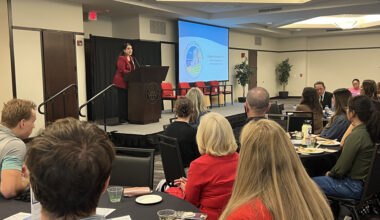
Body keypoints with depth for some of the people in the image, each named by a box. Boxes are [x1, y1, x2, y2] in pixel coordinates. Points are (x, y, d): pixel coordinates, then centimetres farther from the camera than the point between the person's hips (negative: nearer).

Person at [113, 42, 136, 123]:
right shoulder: (121, 58, -9)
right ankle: (121, 118, 1)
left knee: (128, 100, 7)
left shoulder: (131, 58, 16)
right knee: (122, 100, -4)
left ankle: (127, 117, 13)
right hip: (122, 82, -7)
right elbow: (122, 71, -18)